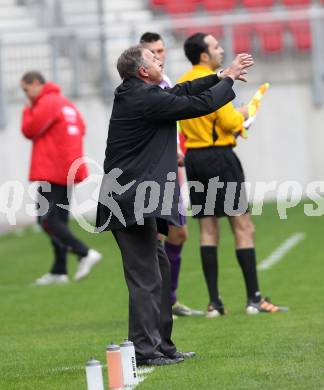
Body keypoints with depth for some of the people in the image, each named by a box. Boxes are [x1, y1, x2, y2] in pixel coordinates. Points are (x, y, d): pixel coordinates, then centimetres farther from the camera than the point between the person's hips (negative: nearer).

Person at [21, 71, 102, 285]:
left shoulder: (46, 103, -11)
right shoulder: (67, 103, 18)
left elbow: (29, 129, -11)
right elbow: (81, 127, 21)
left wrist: (28, 109, 4)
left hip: (52, 173, -9)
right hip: (68, 172, 9)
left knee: (46, 219, -10)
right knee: (59, 220, 11)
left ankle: (85, 253, -19)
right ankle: (59, 271, 12)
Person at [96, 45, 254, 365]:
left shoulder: (133, 95, 13)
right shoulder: (146, 99, -16)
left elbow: (182, 91, 25)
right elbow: (200, 104, -11)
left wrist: (222, 75, 24)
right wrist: (228, 78, 5)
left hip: (133, 201, 11)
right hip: (133, 202, -11)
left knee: (160, 268, 16)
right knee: (146, 276, -8)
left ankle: (161, 345, 21)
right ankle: (144, 349, -6)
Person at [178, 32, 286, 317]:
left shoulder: (182, 84, 10)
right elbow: (228, 121, -19)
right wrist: (242, 115, 4)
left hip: (193, 159, 7)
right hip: (219, 157, -7)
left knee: (208, 229, 8)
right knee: (243, 226, -2)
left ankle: (214, 302, 5)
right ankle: (254, 298, -3)